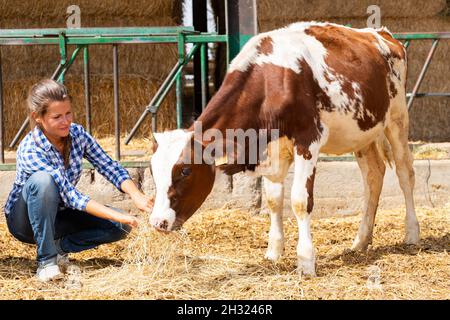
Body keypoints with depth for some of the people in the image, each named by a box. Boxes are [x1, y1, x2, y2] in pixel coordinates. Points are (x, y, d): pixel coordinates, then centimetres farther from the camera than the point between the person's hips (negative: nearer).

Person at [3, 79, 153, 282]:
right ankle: (46, 260, -26)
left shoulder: (77, 134, -11)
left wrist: (136, 195, -30)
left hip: (57, 215, 5)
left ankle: (61, 246, 0)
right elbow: (69, 195, -33)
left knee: (121, 227, -15)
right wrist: (115, 215, -39)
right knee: (43, 179, -38)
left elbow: (109, 167, -10)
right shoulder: (30, 150, -30)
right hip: (24, 219, -5)